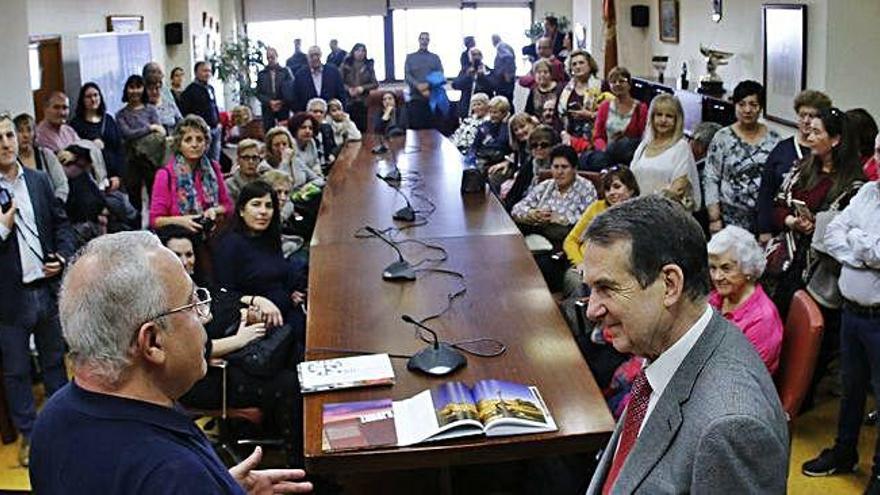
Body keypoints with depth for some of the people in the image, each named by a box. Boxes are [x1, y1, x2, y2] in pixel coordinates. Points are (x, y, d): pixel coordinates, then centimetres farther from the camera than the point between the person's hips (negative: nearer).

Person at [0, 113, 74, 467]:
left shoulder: (39, 181, 3)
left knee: (55, 362, 18)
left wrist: (64, 256, -4)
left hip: (48, 288, 4)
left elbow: (61, 222, 11)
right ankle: (28, 435, 24)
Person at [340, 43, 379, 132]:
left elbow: (375, 84, 5)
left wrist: (363, 88, -8)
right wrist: (348, 89, -15)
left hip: (362, 101, 1)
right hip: (348, 101, -1)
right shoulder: (346, 65, 4)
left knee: (362, 127, -2)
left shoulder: (368, 66, 8)